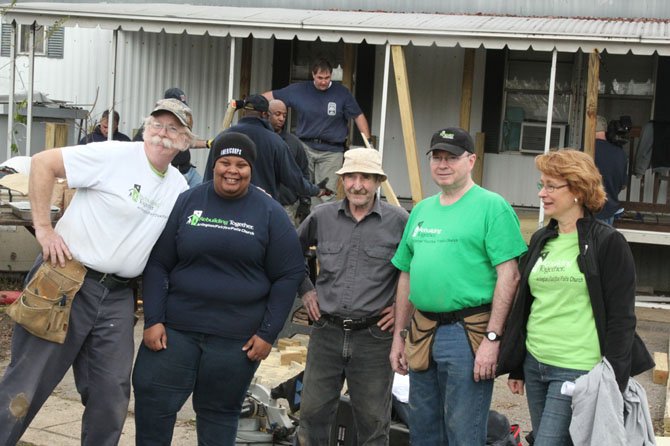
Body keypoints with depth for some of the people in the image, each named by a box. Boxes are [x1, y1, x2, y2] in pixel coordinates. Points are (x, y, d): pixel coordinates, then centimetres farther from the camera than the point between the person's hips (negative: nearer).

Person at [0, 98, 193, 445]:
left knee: (112, 397, 10)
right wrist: (44, 228, -14)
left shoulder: (180, 188, 9)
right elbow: (43, 162, -10)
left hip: (118, 298, 6)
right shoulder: (114, 155, -10)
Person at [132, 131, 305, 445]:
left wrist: (268, 332, -4)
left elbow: (289, 275, 0)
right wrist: (153, 319, -4)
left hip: (237, 336, -1)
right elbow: (157, 264, 4)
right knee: (151, 397, -2)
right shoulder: (187, 202, 4)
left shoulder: (270, 213, 0)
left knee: (219, 412, 9)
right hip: (176, 326, 2)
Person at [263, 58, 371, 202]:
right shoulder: (299, 90, 5)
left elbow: (358, 116, 5)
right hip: (305, 147, 2)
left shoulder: (342, 93, 2)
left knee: (327, 195, -7)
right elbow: (272, 95, 11)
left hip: (332, 151, -2)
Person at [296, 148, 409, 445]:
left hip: (373, 336, -2)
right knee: (313, 413, 10)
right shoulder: (321, 217, 3)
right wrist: (305, 290, 12)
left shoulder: (398, 221, -6)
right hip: (326, 333, 3)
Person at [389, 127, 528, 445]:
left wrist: (492, 338, -18)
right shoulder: (421, 210, 15)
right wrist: (398, 336, 16)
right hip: (422, 333, 7)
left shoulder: (492, 206, -6)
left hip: (467, 334, -7)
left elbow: (508, 275, -12)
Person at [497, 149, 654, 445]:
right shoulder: (541, 240, 11)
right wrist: (516, 366, 17)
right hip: (535, 364, 7)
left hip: (577, 371, -6)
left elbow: (621, 318, -9)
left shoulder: (608, 243, -8)